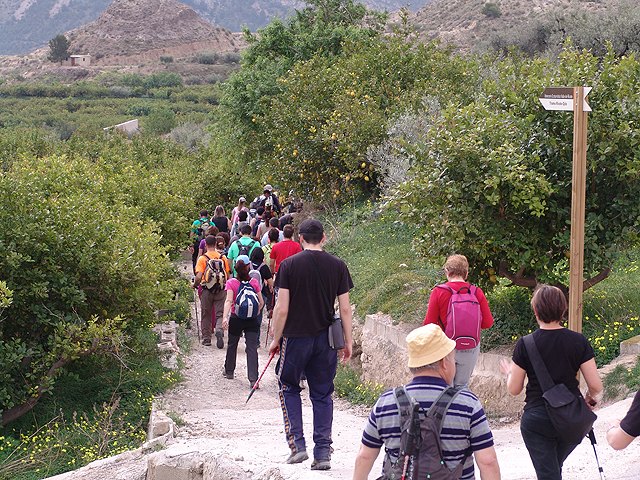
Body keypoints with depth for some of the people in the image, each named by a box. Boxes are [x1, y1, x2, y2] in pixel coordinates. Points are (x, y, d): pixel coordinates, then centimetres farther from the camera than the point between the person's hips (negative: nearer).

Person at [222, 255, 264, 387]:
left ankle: (229, 371, 37)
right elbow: (261, 302, 0)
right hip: (252, 320, 0)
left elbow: (229, 301, -20)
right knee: (252, 348, -5)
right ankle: (253, 379, -17)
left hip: (236, 318, 0)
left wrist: (225, 317, -29)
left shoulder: (231, 283, -7)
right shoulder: (254, 282, -3)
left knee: (232, 345, 21)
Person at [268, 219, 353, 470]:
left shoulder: (289, 265, -6)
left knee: (289, 387, 15)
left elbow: (282, 308, -7)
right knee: (322, 394, 9)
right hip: (326, 339, 2)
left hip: (296, 336, -2)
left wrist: (275, 339, 3)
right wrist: (348, 340, 11)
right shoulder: (338, 265, 1)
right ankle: (323, 453, 7)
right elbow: (345, 308, 1)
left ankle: (297, 444, 5)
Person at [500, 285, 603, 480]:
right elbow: (596, 386, -6)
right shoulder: (578, 341, -7)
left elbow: (514, 389, -4)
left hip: (537, 420, -3)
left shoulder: (525, 345, -11)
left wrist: (509, 372, 17)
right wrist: (591, 398, 16)